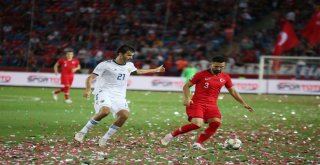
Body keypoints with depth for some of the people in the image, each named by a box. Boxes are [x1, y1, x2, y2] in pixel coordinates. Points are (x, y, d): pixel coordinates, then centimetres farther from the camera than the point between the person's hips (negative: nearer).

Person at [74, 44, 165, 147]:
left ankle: (104, 138, -10)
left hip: (119, 96, 6)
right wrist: (88, 90, -25)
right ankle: (82, 132, -21)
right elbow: (90, 78, -6)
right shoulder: (106, 65, -4)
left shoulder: (129, 66, 16)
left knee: (124, 115, -22)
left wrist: (156, 70, 45)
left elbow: (138, 71, 39)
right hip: (104, 92, -6)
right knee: (105, 111, -35)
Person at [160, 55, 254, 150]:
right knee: (197, 124, -24)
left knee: (216, 123, -19)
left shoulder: (225, 77, 9)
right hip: (197, 103, -5)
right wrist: (187, 98, -15)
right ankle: (172, 135, -7)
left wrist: (243, 104, 18)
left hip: (211, 105, 5)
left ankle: (198, 144, -11)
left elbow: (233, 91, 21)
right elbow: (186, 86, 1)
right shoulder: (201, 74, -4)